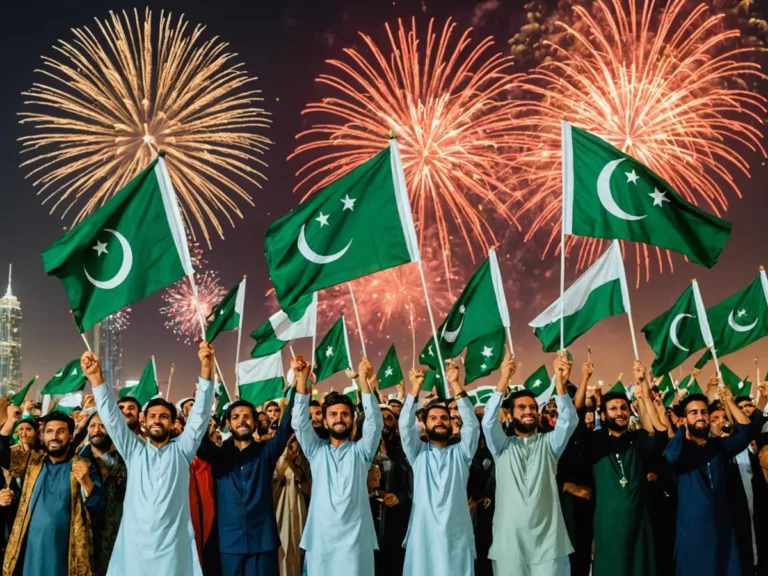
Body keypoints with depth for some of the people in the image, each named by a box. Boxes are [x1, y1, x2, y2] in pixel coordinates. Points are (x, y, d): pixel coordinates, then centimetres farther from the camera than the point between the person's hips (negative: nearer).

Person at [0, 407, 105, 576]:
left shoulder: (84, 467, -1)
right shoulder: (32, 462, 9)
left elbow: (97, 505, -9)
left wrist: (86, 481, -28)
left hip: (65, 552, -2)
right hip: (29, 550, 3)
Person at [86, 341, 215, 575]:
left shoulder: (181, 450, 8)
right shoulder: (134, 451, 12)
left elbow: (200, 415, -3)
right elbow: (112, 417, 3)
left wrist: (206, 369, -16)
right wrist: (96, 378, -12)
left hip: (172, 549, -1)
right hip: (134, 548, 1)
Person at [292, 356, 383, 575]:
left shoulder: (360, 451, 8)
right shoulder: (316, 451, 11)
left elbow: (374, 422, -6)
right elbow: (300, 422, 0)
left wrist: (363, 381, -17)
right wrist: (301, 379, -12)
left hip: (354, 540, -1)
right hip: (320, 540, 1)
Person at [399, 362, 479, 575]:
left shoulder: (460, 453, 11)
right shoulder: (418, 453, 10)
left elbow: (471, 424, -2)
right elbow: (406, 425, -3)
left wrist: (456, 385, -9)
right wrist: (416, 387, -10)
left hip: (456, 534, 1)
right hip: (424, 534, 0)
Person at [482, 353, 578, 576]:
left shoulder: (549, 443, 11)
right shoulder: (502, 446, 9)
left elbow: (568, 421, -6)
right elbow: (489, 421, -9)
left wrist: (560, 383, -22)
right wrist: (504, 380, -20)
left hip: (547, 539, 0)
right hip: (509, 540, 0)